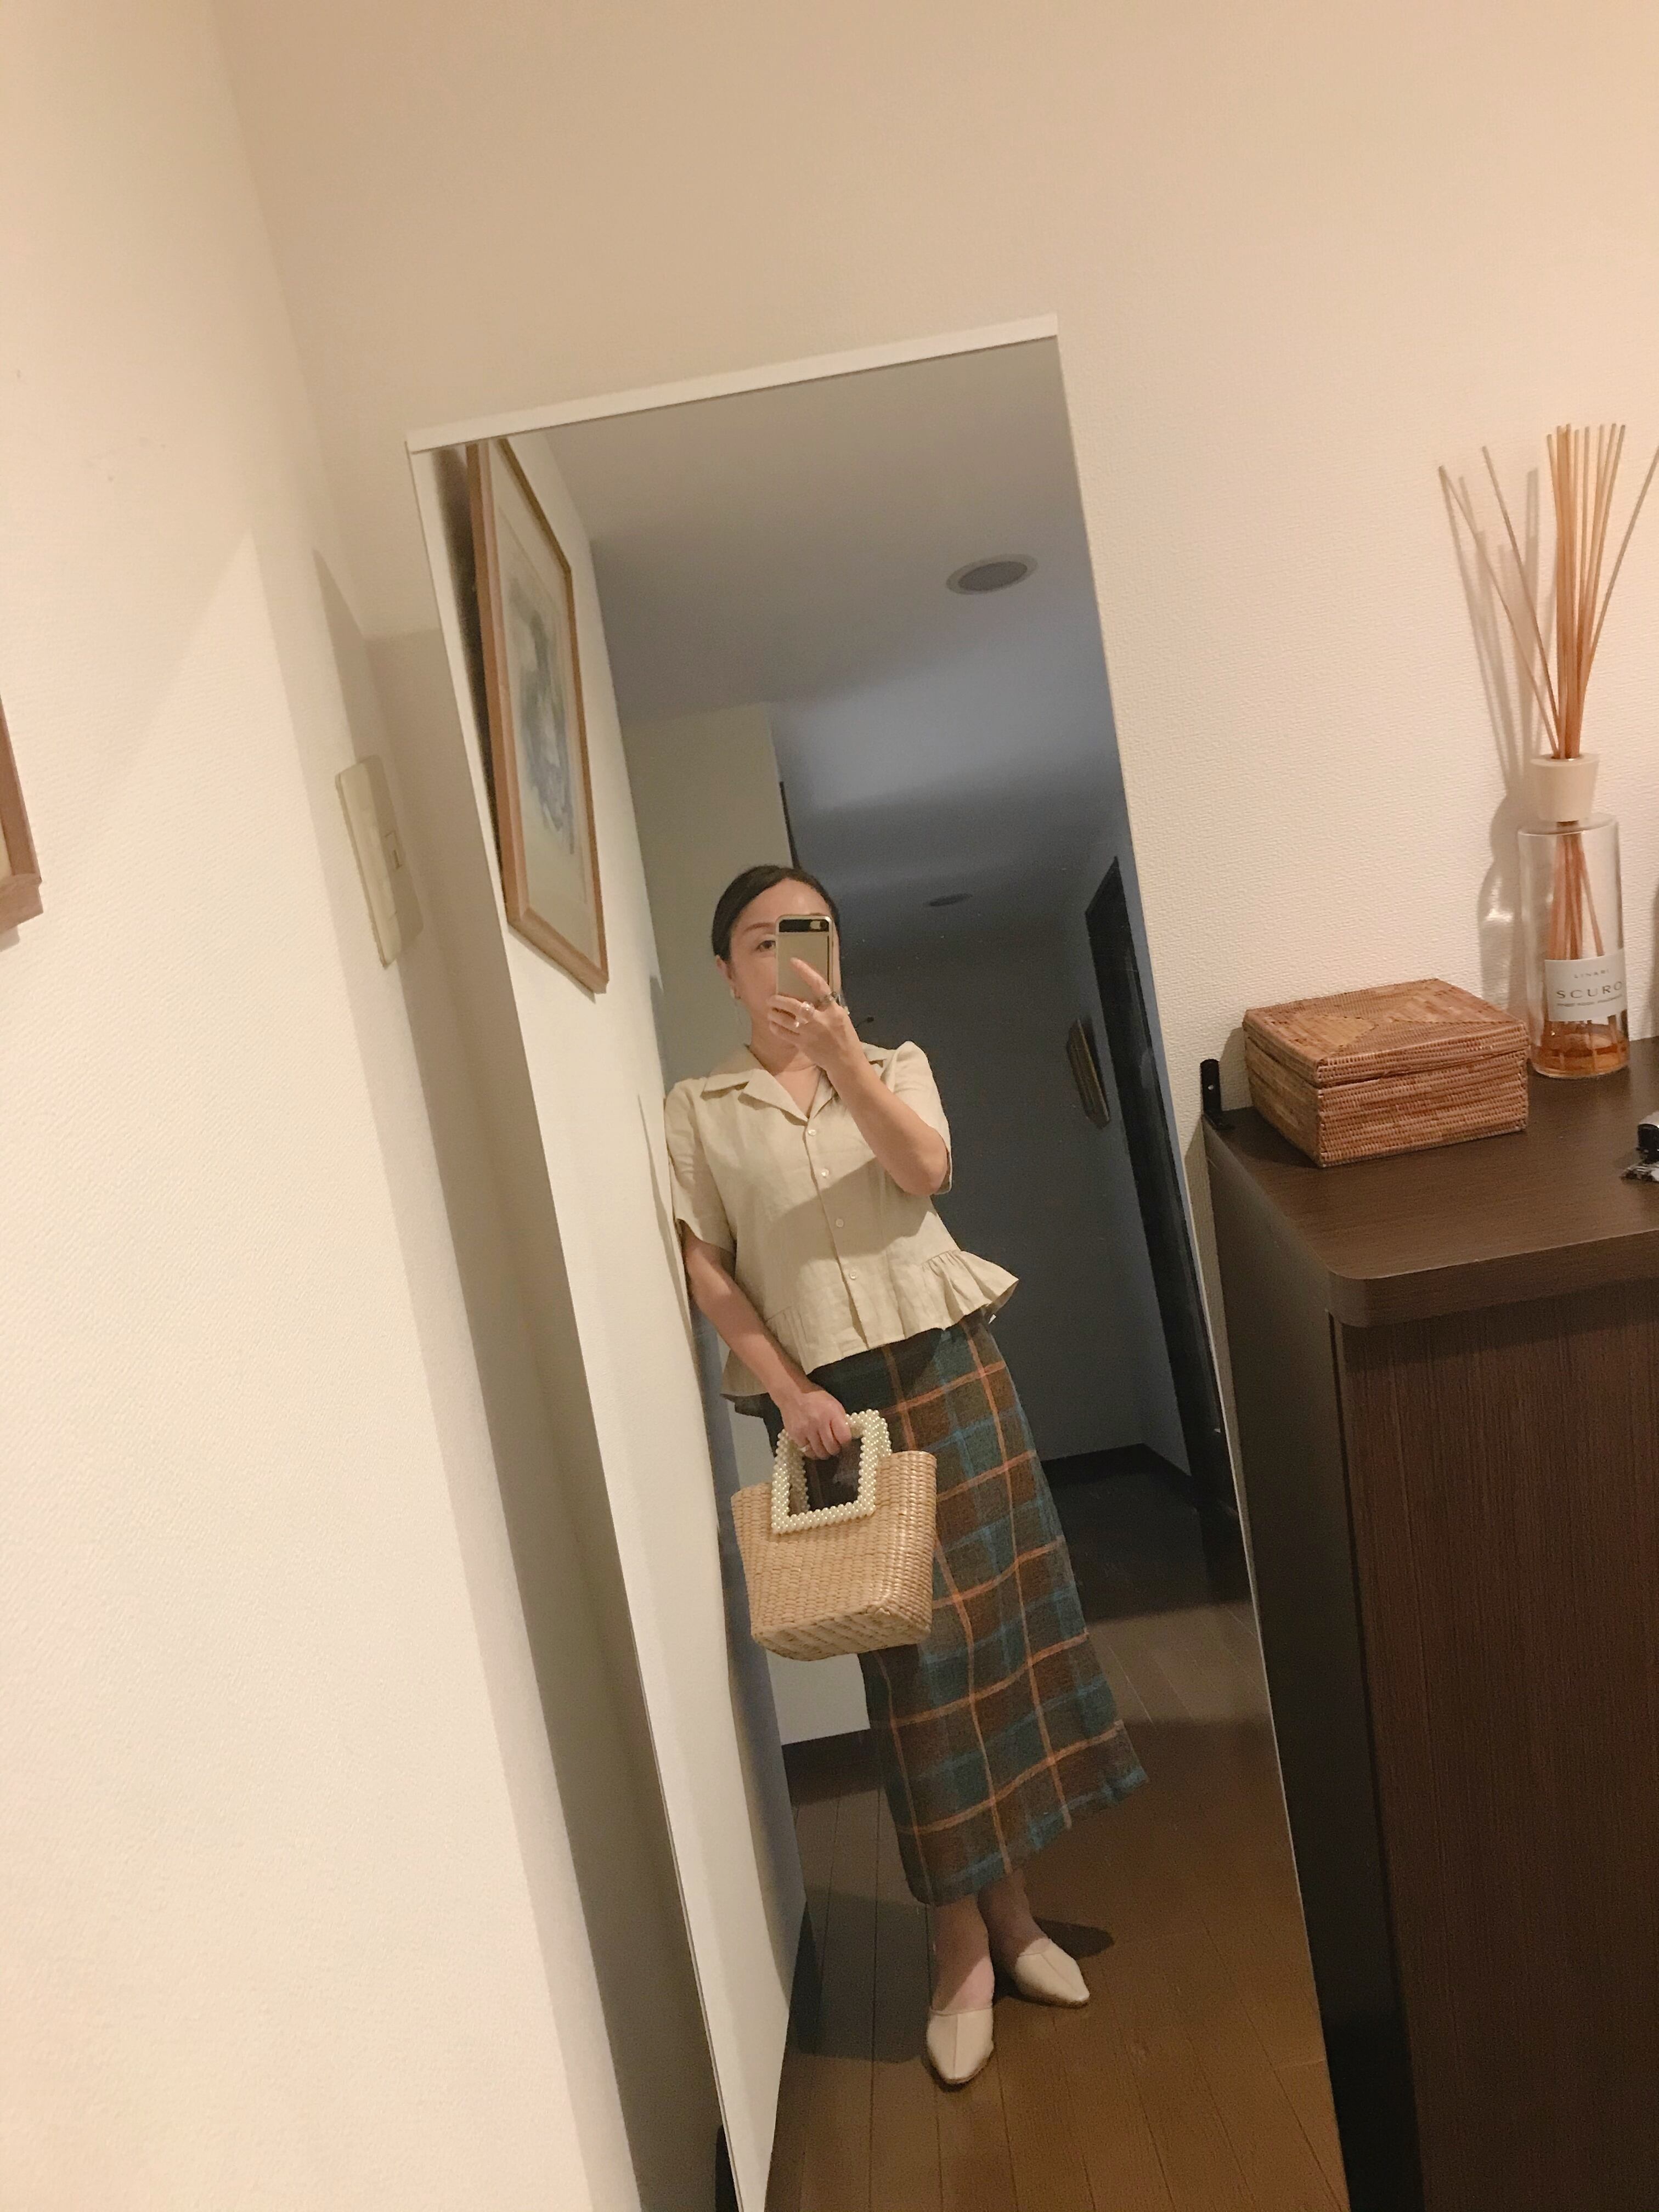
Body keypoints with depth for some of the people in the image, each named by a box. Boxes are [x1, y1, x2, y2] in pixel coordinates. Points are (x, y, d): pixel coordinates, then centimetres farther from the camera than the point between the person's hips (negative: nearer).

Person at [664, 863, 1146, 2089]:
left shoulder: (895, 1062, 8)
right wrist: (788, 1389, -13)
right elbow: (705, 1269, -3)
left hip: (949, 1364, 2)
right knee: (913, 1652, 2)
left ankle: (1010, 1905, 27)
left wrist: (840, 1051, -24)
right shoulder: (698, 1108, 3)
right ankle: (960, 1947, 19)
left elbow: (924, 1173, -11)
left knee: (997, 1618, 8)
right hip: (829, 1395, -2)